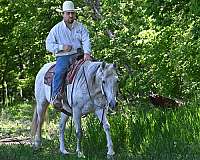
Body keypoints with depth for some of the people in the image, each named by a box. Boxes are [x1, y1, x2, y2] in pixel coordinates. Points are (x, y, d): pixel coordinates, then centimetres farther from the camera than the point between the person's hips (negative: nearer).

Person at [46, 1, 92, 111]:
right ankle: (55, 96, -35)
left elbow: (86, 41, -1)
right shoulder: (57, 29, 7)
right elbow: (49, 44, 4)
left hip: (78, 55, 3)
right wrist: (62, 47, -11)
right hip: (63, 57, -2)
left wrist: (87, 53, -21)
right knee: (59, 71, -32)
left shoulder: (80, 27, 11)